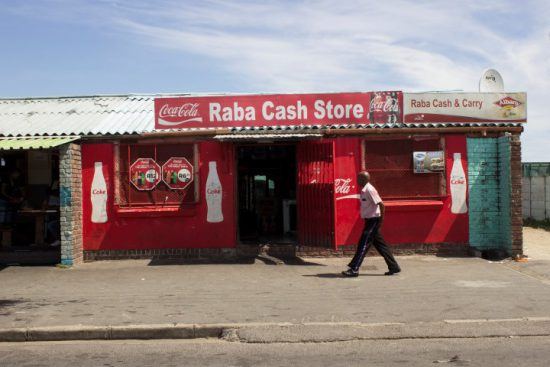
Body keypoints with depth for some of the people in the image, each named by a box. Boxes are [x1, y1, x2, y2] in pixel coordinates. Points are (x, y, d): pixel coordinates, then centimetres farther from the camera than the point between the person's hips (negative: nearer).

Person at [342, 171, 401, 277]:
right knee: (380, 244, 13)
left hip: (373, 220, -10)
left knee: (363, 244, -9)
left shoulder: (369, 190, -17)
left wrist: (381, 218, -15)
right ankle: (394, 267, 19)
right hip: (370, 220, 10)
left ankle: (354, 269, -8)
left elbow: (380, 203, -20)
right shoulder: (364, 190, 12)